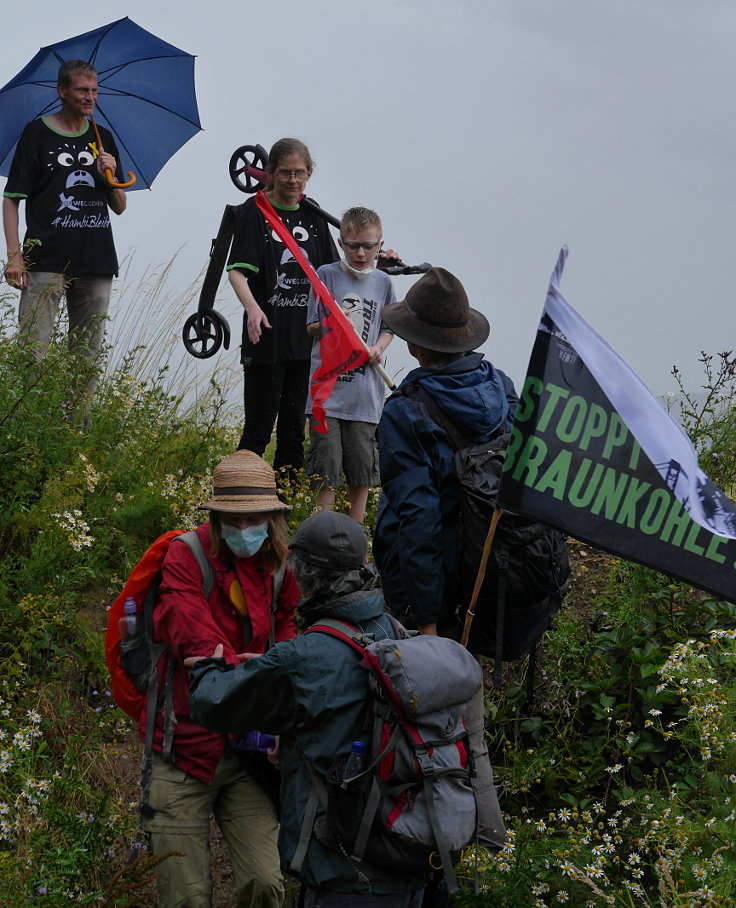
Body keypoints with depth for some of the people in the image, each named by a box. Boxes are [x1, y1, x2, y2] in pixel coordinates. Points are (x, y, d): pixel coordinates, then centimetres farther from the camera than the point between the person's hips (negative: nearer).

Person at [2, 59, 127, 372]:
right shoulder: (37, 134, 3)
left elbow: (119, 208, 19)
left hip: (96, 264, 4)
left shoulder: (103, 139, 16)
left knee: (87, 355, 4)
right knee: (33, 353, -11)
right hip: (46, 262, -4)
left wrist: (110, 177, -2)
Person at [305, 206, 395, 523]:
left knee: (361, 468, 7)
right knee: (326, 470, -5)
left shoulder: (382, 282, 9)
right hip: (327, 386, -3)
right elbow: (311, 327, 3)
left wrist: (379, 347, -1)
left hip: (365, 390, 3)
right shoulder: (327, 274, -1)